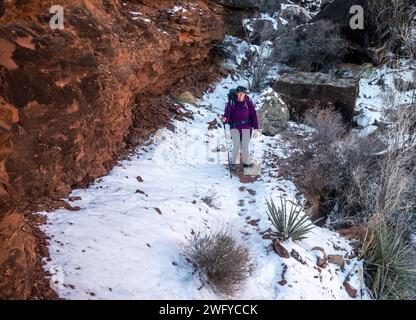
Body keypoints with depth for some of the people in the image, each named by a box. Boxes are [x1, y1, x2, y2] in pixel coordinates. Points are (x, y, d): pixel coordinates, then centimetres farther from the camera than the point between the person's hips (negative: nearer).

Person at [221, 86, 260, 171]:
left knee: (245, 146, 5)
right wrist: (225, 118, -37)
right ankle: (233, 163, 17)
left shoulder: (248, 102, -1)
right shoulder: (231, 102, -1)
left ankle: (246, 162, 22)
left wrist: (256, 128, -7)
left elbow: (253, 115, -2)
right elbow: (228, 112, -14)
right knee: (236, 146, 0)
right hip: (235, 127, 0)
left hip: (246, 126, 0)